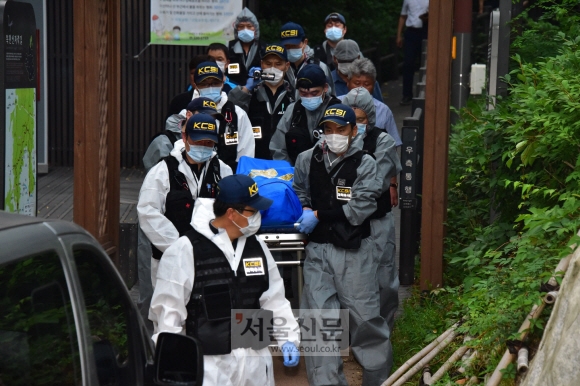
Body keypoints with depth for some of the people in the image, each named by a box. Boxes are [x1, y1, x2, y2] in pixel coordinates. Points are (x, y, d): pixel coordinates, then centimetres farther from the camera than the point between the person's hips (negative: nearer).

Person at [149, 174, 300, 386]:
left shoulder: (257, 247, 10)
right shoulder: (186, 250, -10)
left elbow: (274, 298, 16)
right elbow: (168, 308, -8)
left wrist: (288, 338, 8)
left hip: (255, 360, 6)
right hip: (208, 362, -6)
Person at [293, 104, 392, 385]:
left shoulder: (365, 164, -4)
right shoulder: (308, 160, 6)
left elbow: (361, 208, -14)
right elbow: (299, 192, 22)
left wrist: (318, 216, -13)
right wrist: (305, 210, 0)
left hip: (355, 251, -3)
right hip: (318, 249, 3)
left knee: (365, 315, -1)